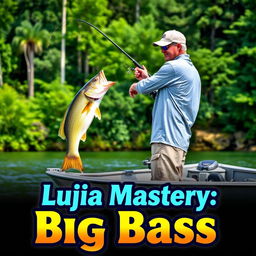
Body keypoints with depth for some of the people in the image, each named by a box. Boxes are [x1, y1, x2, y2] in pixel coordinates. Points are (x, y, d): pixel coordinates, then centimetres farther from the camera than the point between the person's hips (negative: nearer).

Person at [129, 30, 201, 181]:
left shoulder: (173, 67, -10)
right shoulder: (191, 69, 22)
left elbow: (145, 88, -5)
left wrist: (136, 86, 17)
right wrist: (147, 78, 22)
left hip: (167, 140, -10)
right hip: (181, 141, 10)